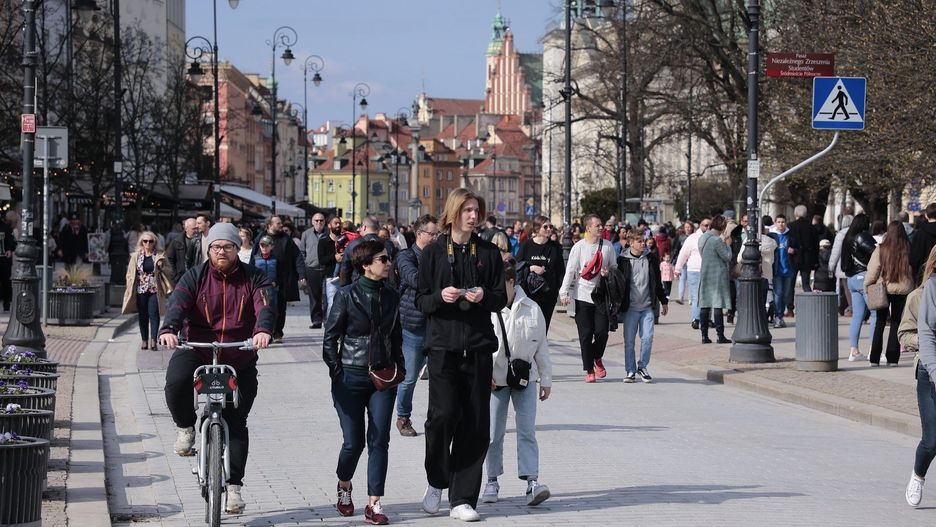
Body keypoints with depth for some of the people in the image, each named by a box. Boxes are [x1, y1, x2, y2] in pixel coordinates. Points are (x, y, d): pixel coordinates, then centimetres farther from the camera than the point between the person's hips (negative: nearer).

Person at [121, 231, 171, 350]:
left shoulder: (159, 256, 5)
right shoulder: (136, 256, 7)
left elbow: (169, 271, 9)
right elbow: (130, 273, 10)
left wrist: (162, 267, -11)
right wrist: (130, 288, 0)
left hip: (155, 290, -2)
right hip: (141, 290, 2)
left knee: (153, 313, -12)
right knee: (142, 315, 5)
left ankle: (153, 340, -14)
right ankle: (144, 340, 14)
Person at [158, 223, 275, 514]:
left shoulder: (253, 278, -1)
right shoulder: (195, 277, 0)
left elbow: (265, 307, -18)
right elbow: (177, 304, -16)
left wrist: (263, 330, -41)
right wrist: (168, 329, -38)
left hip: (240, 361, 1)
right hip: (196, 352, -1)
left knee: (236, 423, 2)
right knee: (176, 383, -32)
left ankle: (233, 485, 12)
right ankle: (186, 427, -2)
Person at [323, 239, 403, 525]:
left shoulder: (391, 296, 7)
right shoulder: (347, 295, -6)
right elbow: (330, 337, -3)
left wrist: (397, 368, 8)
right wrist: (337, 372, -7)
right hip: (351, 378, -3)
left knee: (379, 440, -4)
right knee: (353, 442, 0)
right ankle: (344, 486, 30)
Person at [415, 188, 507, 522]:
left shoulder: (489, 252, 9)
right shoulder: (433, 252, 4)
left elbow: (501, 299, 9)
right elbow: (420, 300, 3)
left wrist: (484, 296, -12)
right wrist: (440, 296, -17)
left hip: (478, 346, 2)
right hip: (443, 345, -2)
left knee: (475, 424, 0)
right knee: (444, 414, -14)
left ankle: (462, 499, 7)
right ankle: (436, 482, 12)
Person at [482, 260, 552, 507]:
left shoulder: (532, 310, -2)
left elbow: (541, 347, 7)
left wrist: (546, 380, 10)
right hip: (495, 380, -1)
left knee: (527, 431, -6)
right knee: (494, 433, 5)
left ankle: (532, 481, -11)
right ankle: (492, 480, 17)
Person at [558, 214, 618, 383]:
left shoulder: (607, 246, 4)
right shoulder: (579, 247, -3)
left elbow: (615, 267, 14)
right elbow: (570, 271, -4)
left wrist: (609, 272, -10)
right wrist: (564, 293, -12)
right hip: (583, 297, -2)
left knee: (602, 331, -5)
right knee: (585, 334, -1)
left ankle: (597, 359, 23)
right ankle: (589, 370, 8)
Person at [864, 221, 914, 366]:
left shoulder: (880, 250, -12)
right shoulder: (909, 250, -8)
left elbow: (872, 271, -7)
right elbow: (915, 271, -1)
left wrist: (867, 286, 6)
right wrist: (912, 286, 11)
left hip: (883, 289, -1)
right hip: (902, 290, 1)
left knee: (880, 323, 9)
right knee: (896, 323, 9)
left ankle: (875, 359, 8)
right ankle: (892, 358, 6)